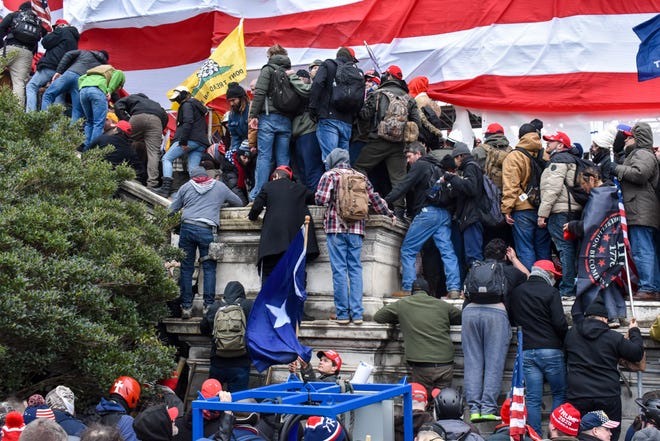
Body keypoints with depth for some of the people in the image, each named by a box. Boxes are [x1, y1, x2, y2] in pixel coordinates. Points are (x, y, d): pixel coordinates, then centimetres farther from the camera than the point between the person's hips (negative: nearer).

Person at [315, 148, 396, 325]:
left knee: (339, 270, -2)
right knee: (356, 269, 6)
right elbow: (374, 198, 16)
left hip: (336, 227, -3)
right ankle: (357, 313, 3)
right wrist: (389, 213, 30)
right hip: (356, 228, 3)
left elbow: (320, 199, -9)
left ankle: (342, 314, -2)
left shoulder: (329, 175, 0)